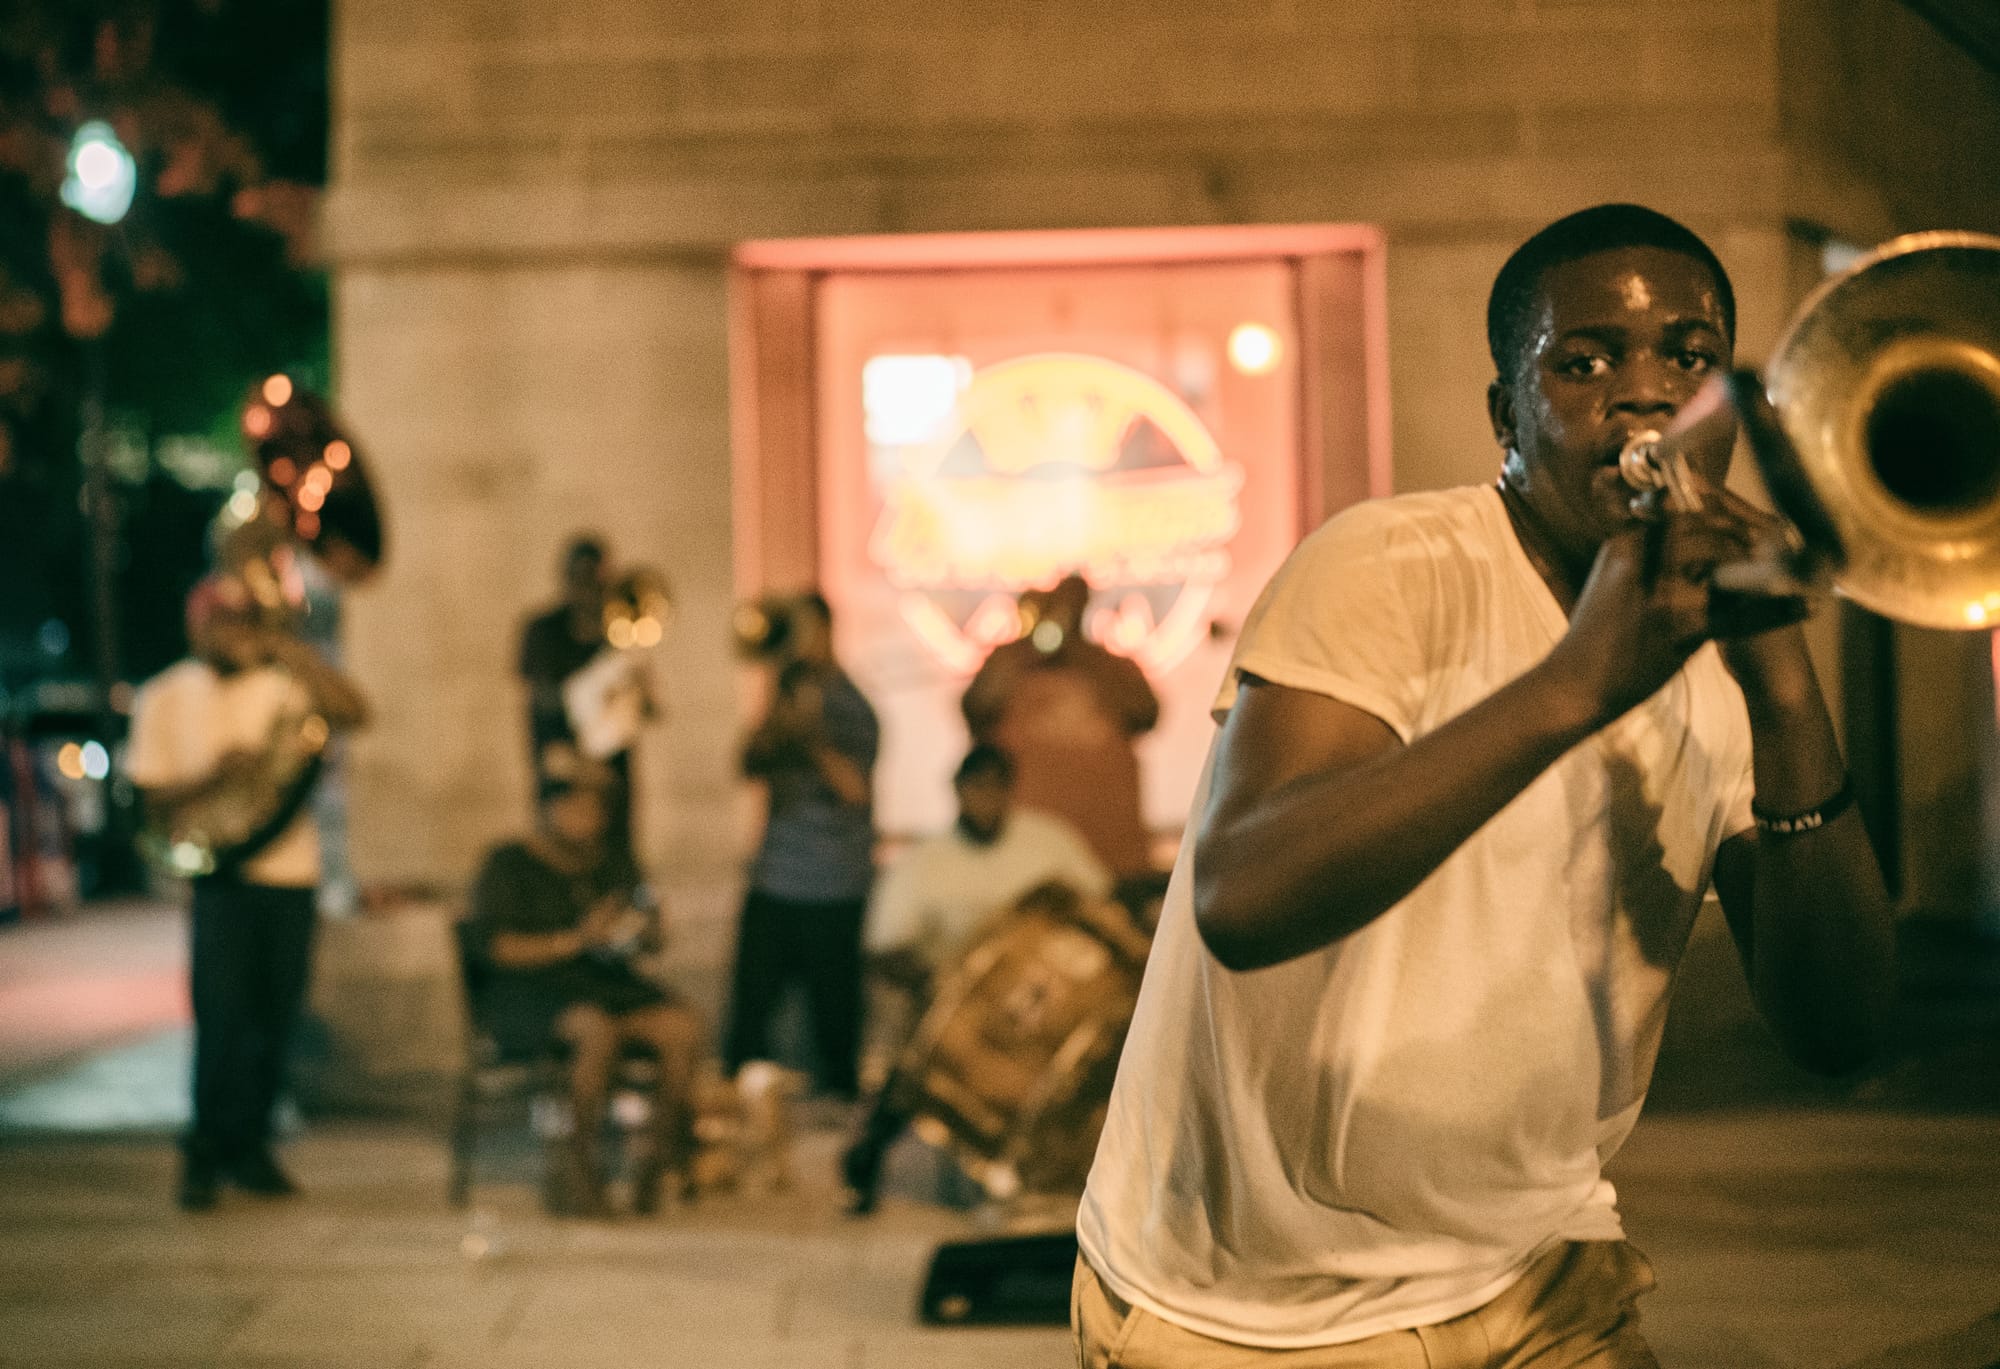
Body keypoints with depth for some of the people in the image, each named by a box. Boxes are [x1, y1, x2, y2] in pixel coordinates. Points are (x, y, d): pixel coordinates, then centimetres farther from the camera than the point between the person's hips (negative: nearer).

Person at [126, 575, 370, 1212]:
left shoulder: (282, 684, 6)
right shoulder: (164, 699, 5)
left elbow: (353, 711, -10)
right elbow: (153, 796, 2)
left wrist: (288, 650, -14)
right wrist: (215, 776, -15)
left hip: (291, 875, 2)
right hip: (220, 877, -2)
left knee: (275, 1018, 5)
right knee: (223, 1013, -9)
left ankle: (249, 1147, 17)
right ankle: (208, 1150, 4)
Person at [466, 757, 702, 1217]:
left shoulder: (614, 868, 17)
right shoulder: (509, 865, 1)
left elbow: (652, 942, 16)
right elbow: (500, 948, -10)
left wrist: (642, 932, -10)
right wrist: (576, 941, -21)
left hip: (608, 985, 5)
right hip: (528, 993, -5)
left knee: (682, 1025, -24)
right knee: (598, 1029, -38)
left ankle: (658, 1159, -19)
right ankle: (577, 1166, -28)